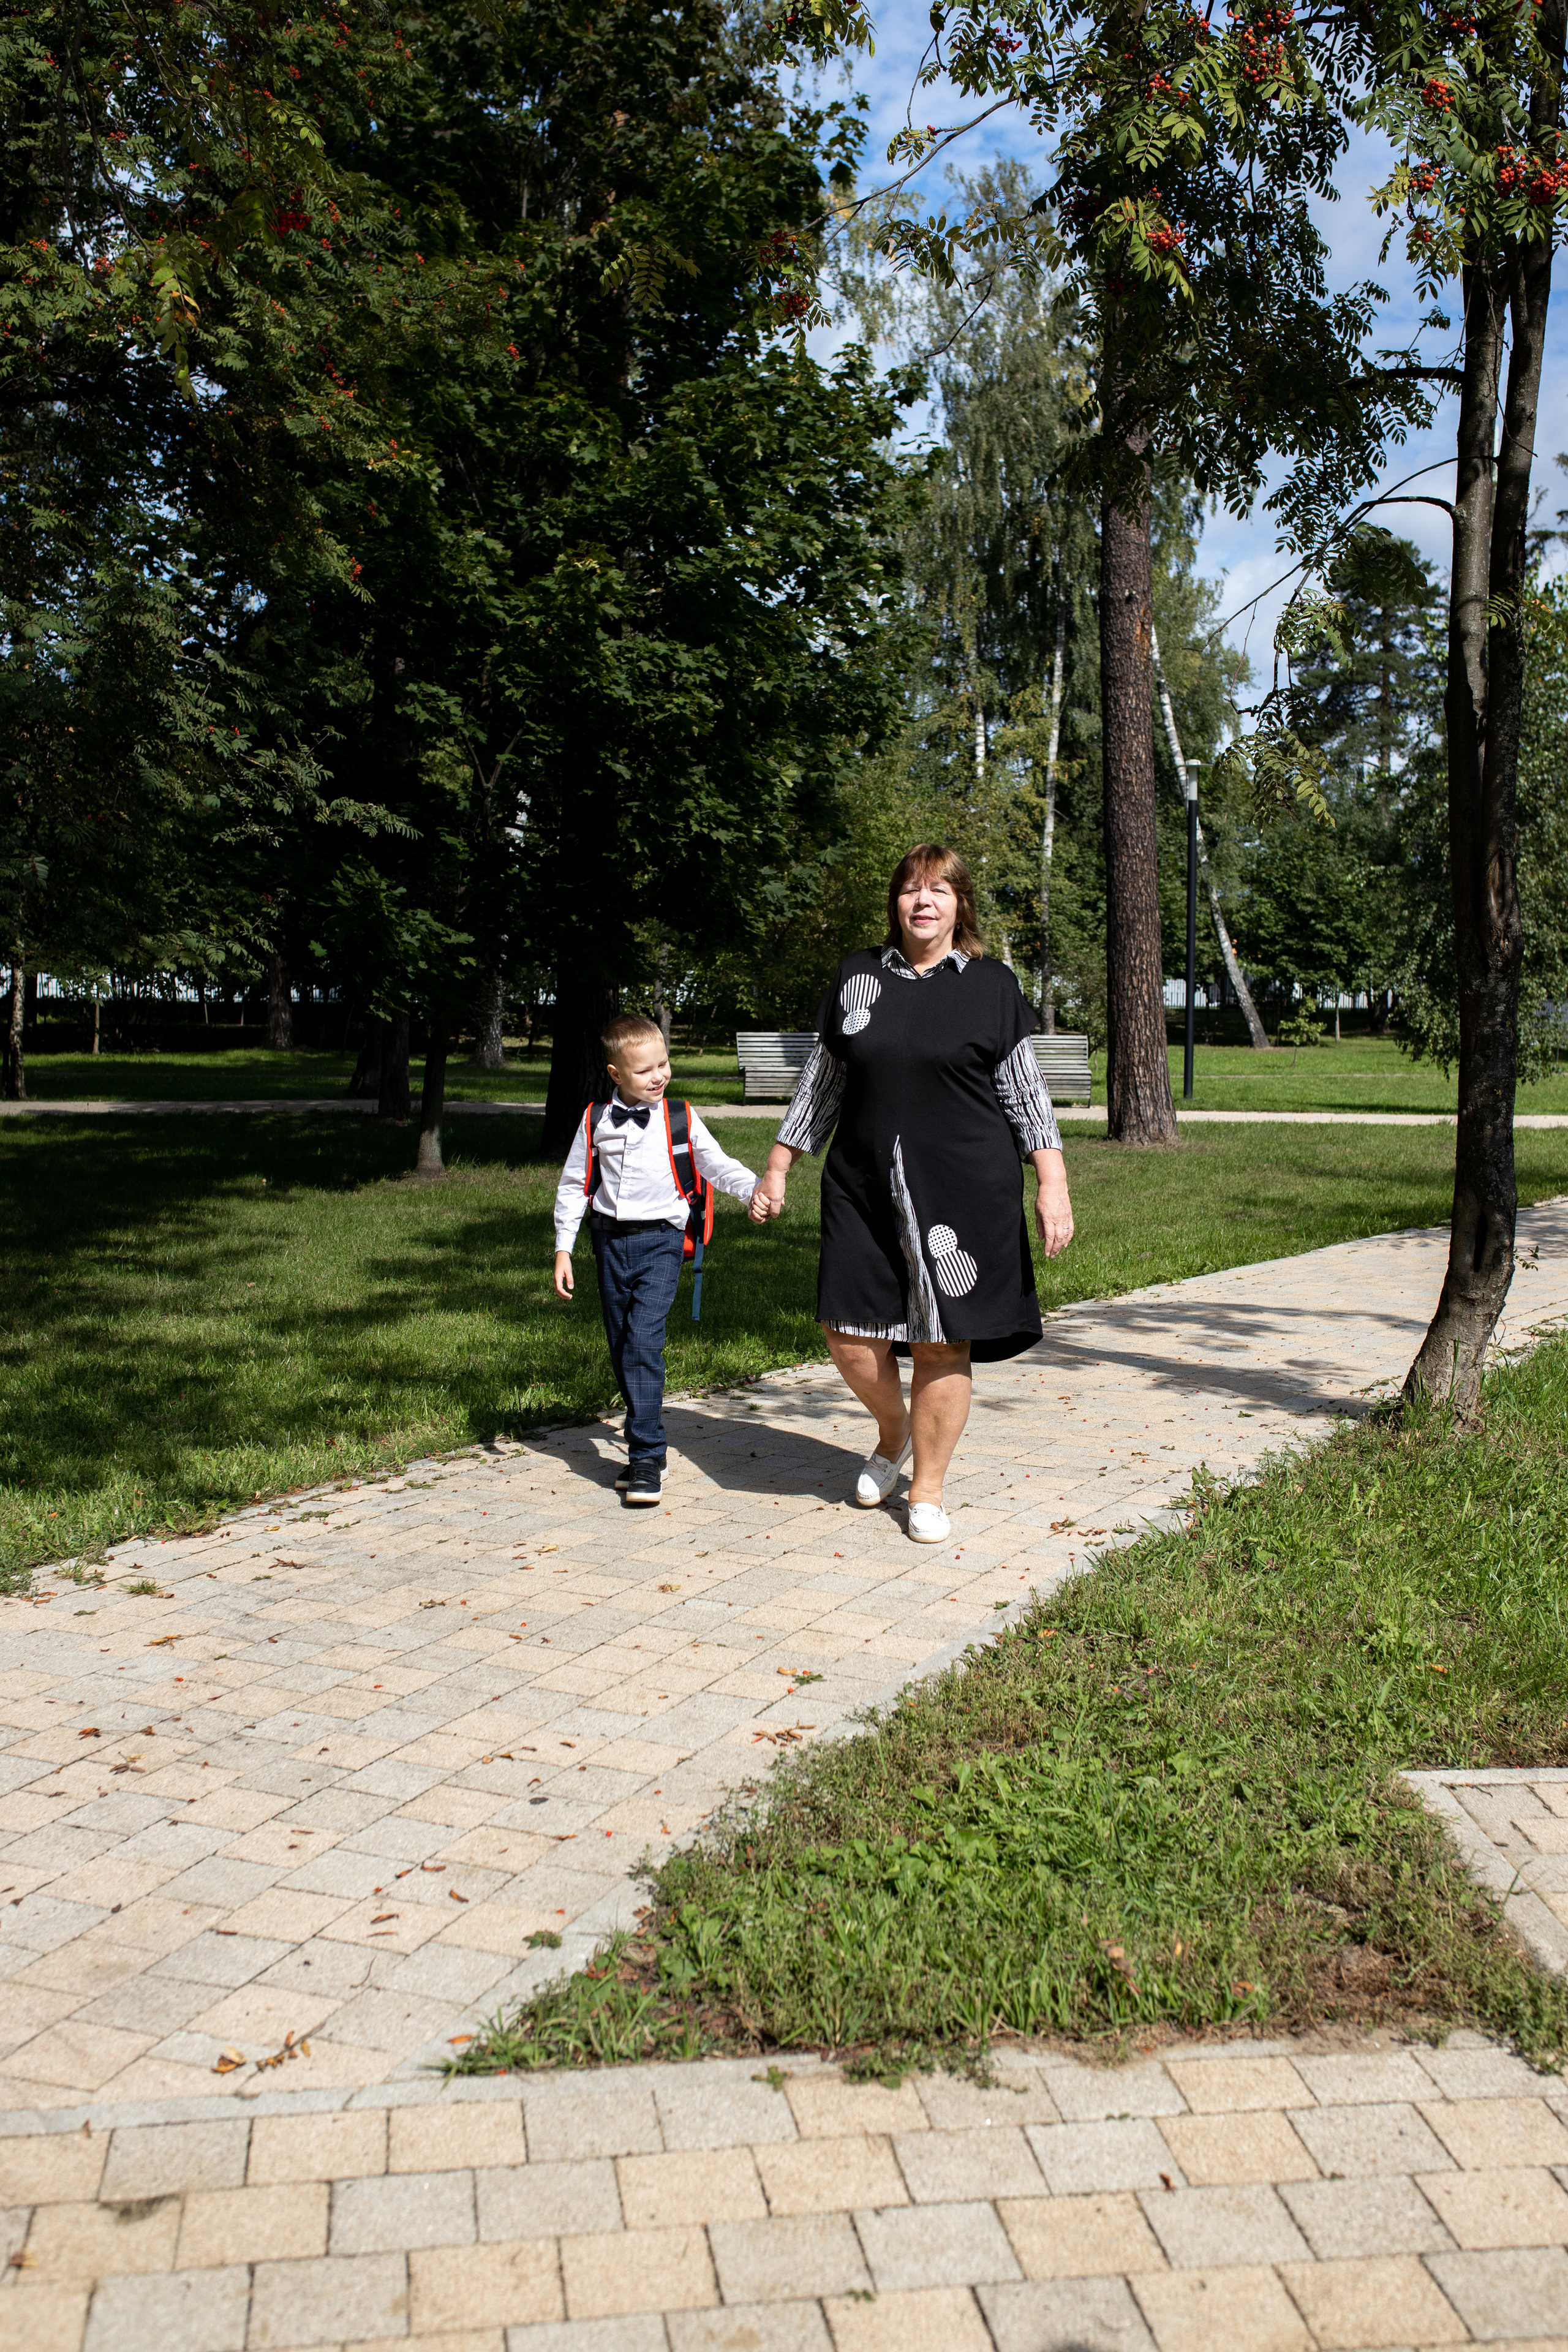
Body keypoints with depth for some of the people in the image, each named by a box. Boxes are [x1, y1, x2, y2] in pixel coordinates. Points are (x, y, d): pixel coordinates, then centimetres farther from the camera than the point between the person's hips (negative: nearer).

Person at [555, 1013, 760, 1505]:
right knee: (620, 1349, 9)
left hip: (660, 1242, -3)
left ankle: (648, 1456, -14)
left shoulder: (679, 1120, -2)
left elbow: (717, 1166, 4)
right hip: (610, 1241, 4)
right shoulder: (597, 1121, 3)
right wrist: (563, 1248, 6)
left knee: (643, 1341, -17)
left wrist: (755, 1189, -15)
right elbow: (573, 1184, 10)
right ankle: (646, 1438, 24)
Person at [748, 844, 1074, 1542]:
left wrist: (1053, 1184, -4)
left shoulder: (992, 985, 4)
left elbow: (1025, 1091, 3)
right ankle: (894, 1434, 32)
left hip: (962, 1193, -2)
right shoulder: (857, 979, 10)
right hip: (864, 1191, 3)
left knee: (941, 1345, 1)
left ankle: (927, 1488, 19)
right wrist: (777, 1169, 14)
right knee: (850, 1334, 0)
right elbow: (821, 1084, 16)